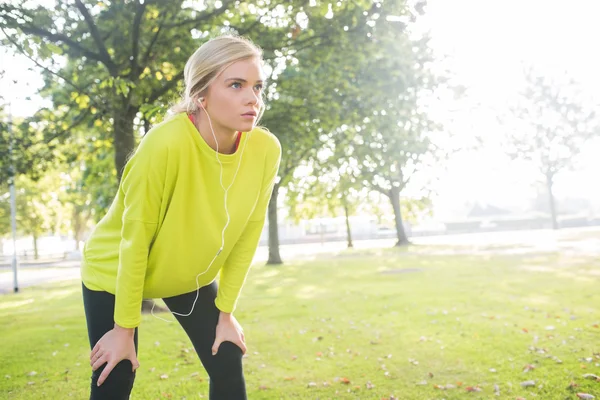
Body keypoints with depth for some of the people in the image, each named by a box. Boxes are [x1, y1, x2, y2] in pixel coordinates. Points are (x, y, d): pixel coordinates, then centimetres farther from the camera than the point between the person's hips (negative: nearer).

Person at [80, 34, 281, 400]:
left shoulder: (266, 149, -21)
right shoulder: (165, 144, -34)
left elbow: (247, 235, -9)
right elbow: (135, 239, -25)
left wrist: (225, 312, -3)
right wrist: (124, 328, -16)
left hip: (192, 275, 4)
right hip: (116, 272, -4)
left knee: (229, 368, 4)